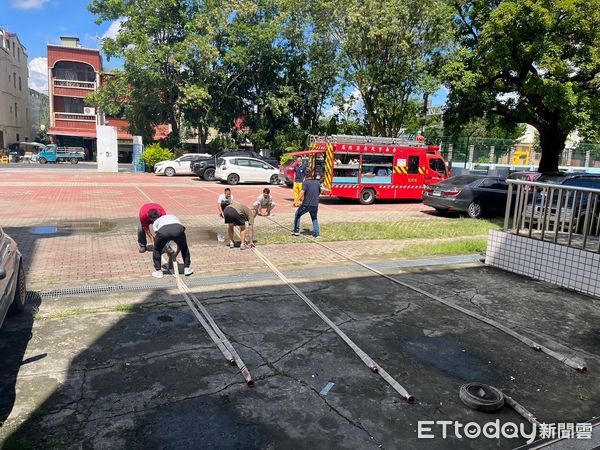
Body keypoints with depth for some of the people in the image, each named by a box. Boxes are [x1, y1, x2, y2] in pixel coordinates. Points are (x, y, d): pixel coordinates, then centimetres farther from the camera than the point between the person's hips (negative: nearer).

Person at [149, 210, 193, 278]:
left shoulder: (155, 222, 38)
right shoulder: (173, 216, 46)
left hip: (163, 231, -1)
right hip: (178, 228, 1)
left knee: (157, 250, 27)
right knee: (184, 248, 29)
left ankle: (158, 271, 29)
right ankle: (187, 268, 34)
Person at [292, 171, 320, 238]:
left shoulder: (305, 182, -3)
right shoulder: (317, 183, 11)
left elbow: (302, 191, -18)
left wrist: (300, 198, 0)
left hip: (306, 204, -4)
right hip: (315, 205, 4)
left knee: (297, 215, 20)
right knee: (314, 218, 26)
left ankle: (296, 231, 19)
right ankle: (316, 234, 15)